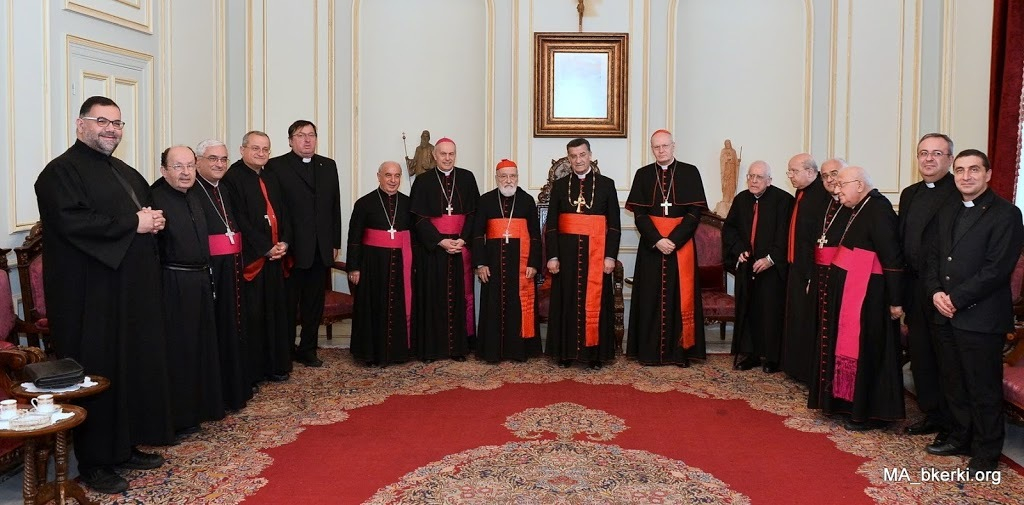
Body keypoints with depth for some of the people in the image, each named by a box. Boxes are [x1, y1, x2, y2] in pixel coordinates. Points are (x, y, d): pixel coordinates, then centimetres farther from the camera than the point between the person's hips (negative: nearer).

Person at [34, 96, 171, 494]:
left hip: (134, 291, 8)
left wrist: (155, 221, 2)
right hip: (90, 294, -8)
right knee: (97, 374, -1)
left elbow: (149, 213, 26)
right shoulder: (61, 171, -7)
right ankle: (94, 464, 11)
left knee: (136, 367, 11)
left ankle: (127, 446, 25)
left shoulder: (127, 173, 18)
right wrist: (132, 224, -18)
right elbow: (70, 221, -22)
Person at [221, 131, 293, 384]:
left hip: (276, 257, 7)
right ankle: (251, 370, 8)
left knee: (276, 312, 11)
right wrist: (266, 248, -15)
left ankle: (276, 365, 21)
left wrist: (284, 242, -1)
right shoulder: (232, 178, -7)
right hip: (250, 258, -7)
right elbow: (240, 220, -13)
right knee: (251, 315, -2)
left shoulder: (271, 179, 16)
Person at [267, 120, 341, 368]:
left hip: (321, 249, 5)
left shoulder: (328, 166, 12)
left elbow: (335, 206, 11)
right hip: (291, 248, -4)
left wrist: (335, 243, 8)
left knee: (314, 303, 12)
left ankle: (308, 350, 25)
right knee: (288, 304, 6)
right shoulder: (276, 166, -4)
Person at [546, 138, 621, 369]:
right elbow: (551, 224, 4)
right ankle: (566, 352, 14)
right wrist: (552, 256, -4)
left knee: (595, 302, 2)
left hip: (596, 252, -1)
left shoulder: (606, 184, 4)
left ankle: (595, 353, 12)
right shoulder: (559, 185, 7)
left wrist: (611, 255, -6)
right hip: (567, 252, 1)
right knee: (567, 301, 4)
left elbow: (614, 224, 1)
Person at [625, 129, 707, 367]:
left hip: (681, 244, -1)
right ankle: (650, 351, 9)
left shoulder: (690, 172, 2)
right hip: (650, 244, 1)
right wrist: (657, 240, -13)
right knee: (651, 296, 2)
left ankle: (680, 350, 9)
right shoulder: (643, 174, 6)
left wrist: (674, 240, -14)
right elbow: (639, 214, 1)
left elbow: (695, 212, -4)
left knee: (680, 295, 1)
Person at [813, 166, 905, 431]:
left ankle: (870, 413, 12)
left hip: (868, 296, -9)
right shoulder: (858, 210, 11)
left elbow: (892, 257, -20)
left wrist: (896, 300, -20)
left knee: (866, 351, 0)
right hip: (848, 293, 9)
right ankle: (852, 403, 27)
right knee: (850, 347, 15)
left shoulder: (878, 209, -17)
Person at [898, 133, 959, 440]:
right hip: (915, 290, 7)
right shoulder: (909, 194, 13)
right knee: (920, 356, 14)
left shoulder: (961, 193, -10)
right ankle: (931, 415, 29)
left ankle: (952, 425, 19)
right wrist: (901, 292, 11)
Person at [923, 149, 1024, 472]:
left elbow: (997, 269, -16)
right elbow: (931, 257, 12)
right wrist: (936, 293, -4)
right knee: (954, 384, 15)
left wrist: (955, 298, -16)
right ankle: (961, 439, 31)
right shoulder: (947, 213, 14)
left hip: (981, 318, -6)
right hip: (945, 314, 6)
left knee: (984, 389, 4)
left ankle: (986, 454, 17)